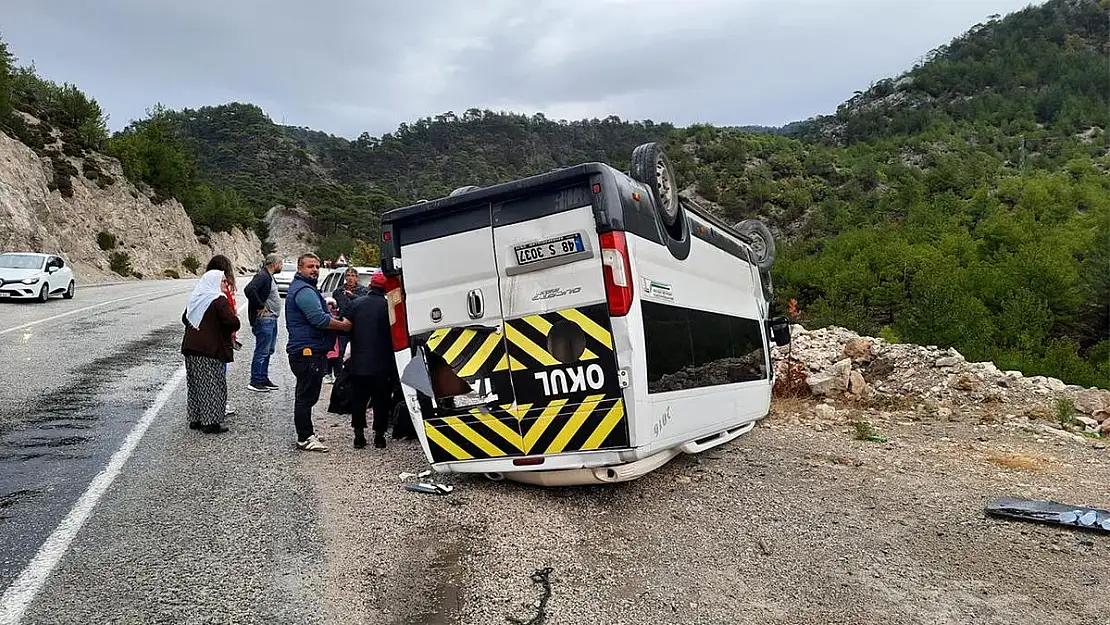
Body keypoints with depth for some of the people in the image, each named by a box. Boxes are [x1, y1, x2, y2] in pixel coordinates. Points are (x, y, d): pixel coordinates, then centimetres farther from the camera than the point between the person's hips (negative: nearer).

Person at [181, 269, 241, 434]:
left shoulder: (195, 298, 11)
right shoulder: (219, 300, -12)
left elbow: (184, 319, 23)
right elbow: (232, 322, -22)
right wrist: (231, 330, -2)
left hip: (191, 348, 7)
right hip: (211, 349, -7)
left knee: (195, 384, 14)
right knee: (213, 386, -1)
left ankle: (195, 419, 21)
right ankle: (210, 422, 0)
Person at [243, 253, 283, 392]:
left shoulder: (269, 277, 17)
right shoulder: (262, 276, -15)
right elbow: (249, 290, -30)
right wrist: (260, 306, -23)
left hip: (272, 320, 10)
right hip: (264, 320, -10)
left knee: (268, 351, 16)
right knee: (262, 352, -6)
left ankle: (264, 378, 24)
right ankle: (255, 382, 0)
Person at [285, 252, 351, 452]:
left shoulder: (301, 288, 21)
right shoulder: (304, 291, -15)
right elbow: (319, 319, -23)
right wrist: (344, 325, -13)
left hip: (306, 351, 12)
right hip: (308, 352, -12)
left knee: (306, 395, 18)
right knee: (306, 396, -6)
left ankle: (306, 433, 28)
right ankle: (305, 438, 0)